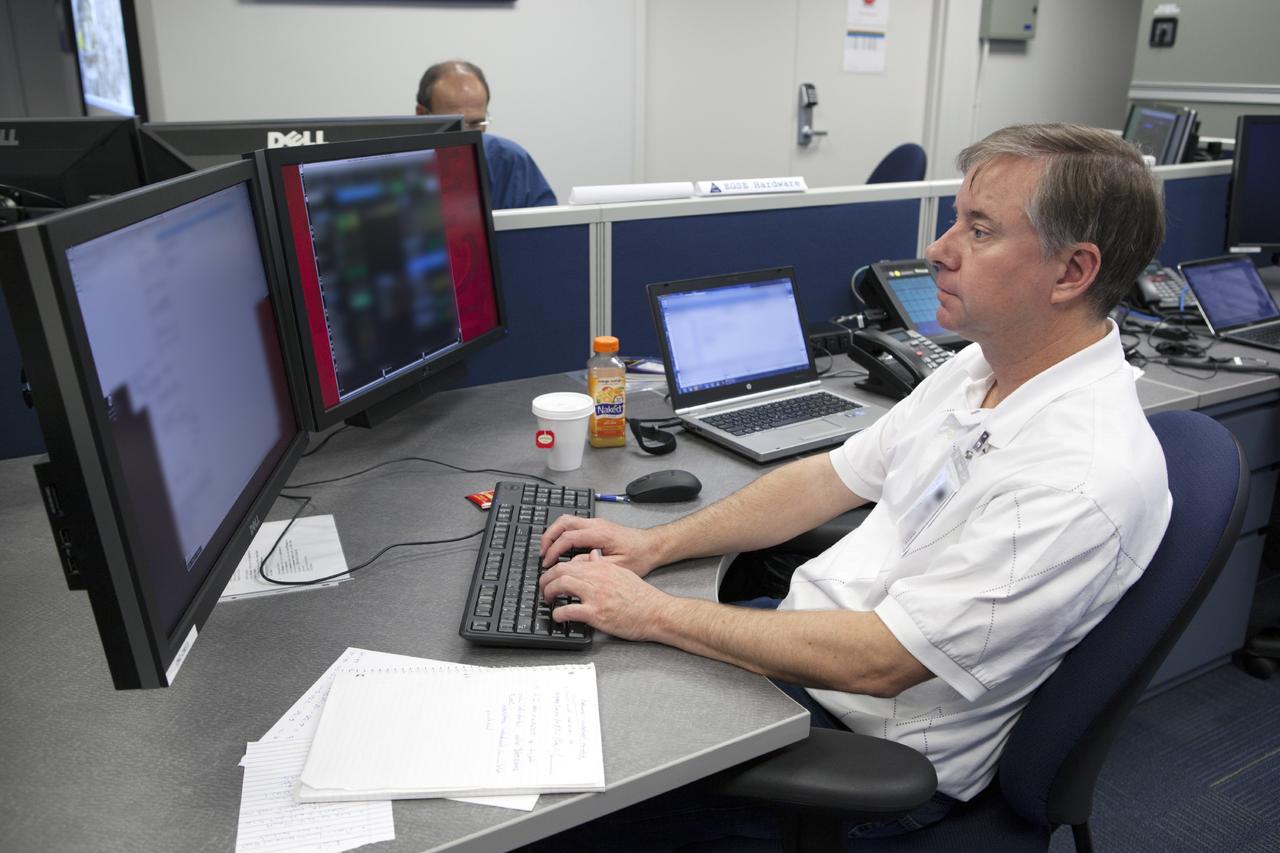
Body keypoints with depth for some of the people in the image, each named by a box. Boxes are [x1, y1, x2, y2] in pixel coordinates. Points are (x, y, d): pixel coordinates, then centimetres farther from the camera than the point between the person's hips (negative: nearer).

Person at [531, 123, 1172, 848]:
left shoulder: (1086, 477, -29)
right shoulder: (981, 366, 1)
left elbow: (876, 663, -29)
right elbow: (829, 480, 8)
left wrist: (652, 612, -23)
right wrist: (656, 545, -1)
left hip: (875, 740, -8)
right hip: (800, 640, 8)